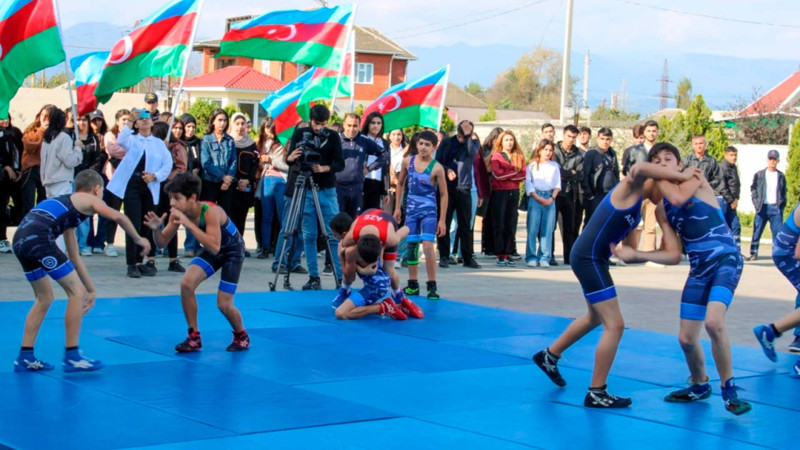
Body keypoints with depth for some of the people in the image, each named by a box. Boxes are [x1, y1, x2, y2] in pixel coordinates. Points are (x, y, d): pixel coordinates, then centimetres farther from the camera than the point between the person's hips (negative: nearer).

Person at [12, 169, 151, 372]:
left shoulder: (66, 204, 34)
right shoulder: (89, 200, 13)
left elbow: (74, 257, 37)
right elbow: (118, 217, -8)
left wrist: (91, 289, 38)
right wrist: (138, 239, 8)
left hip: (20, 239, 9)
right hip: (38, 238, -9)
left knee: (44, 298, 24)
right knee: (77, 292, 2)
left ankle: (25, 357, 24)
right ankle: (72, 356, 6)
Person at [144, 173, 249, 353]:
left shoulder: (210, 212, -37)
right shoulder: (179, 213, -18)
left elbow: (214, 247, -48)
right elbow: (162, 243, -10)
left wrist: (189, 224, -52)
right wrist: (156, 229, -33)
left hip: (232, 250, -6)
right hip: (211, 250, 6)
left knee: (224, 304, -7)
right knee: (186, 283, -16)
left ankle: (242, 336, 24)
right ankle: (194, 337, -1)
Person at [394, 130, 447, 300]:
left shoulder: (437, 168, -13)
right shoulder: (408, 161, -1)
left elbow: (443, 194, -7)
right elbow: (400, 184, 13)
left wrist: (442, 219, -7)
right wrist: (397, 208, 11)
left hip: (429, 211, -4)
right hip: (411, 210, 4)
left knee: (427, 247, -15)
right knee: (411, 247, 9)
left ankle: (432, 286, -7)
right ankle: (413, 285, 21)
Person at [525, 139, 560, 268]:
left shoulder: (554, 166, 15)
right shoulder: (532, 165, 7)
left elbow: (557, 184, 11)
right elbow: (528, 184, 1)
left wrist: (552, 198, -5)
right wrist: (538, 198, -9)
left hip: (550, 198, 2)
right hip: (535, 198, -2)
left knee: (547, 229, -2)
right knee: (533, 228, -7)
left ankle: (544, 258, 1)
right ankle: (531, 257, -2)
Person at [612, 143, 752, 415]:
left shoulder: (694, 175, -1)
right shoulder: (661, 208, 11)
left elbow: (678, 198, -24)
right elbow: (673, 255, 7)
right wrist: (635, 255, -3)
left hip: (726, 259, -6)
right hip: (699, 269, 6)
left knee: (713, 322, -27)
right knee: (686, 338, 6)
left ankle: (729, 390, -10)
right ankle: (699, 385, 35)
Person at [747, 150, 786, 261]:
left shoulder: (781, 176, 10)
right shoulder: (759, 175, 6)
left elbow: (784, 192, 16)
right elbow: (753, 189, 8)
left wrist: (782, 204, 5)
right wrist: (756, 202, -2)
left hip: (776, 208, 1)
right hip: (762, 207, -1)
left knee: (777, 231, -3)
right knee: (757, 231, 0)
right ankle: (753, 253, 6)